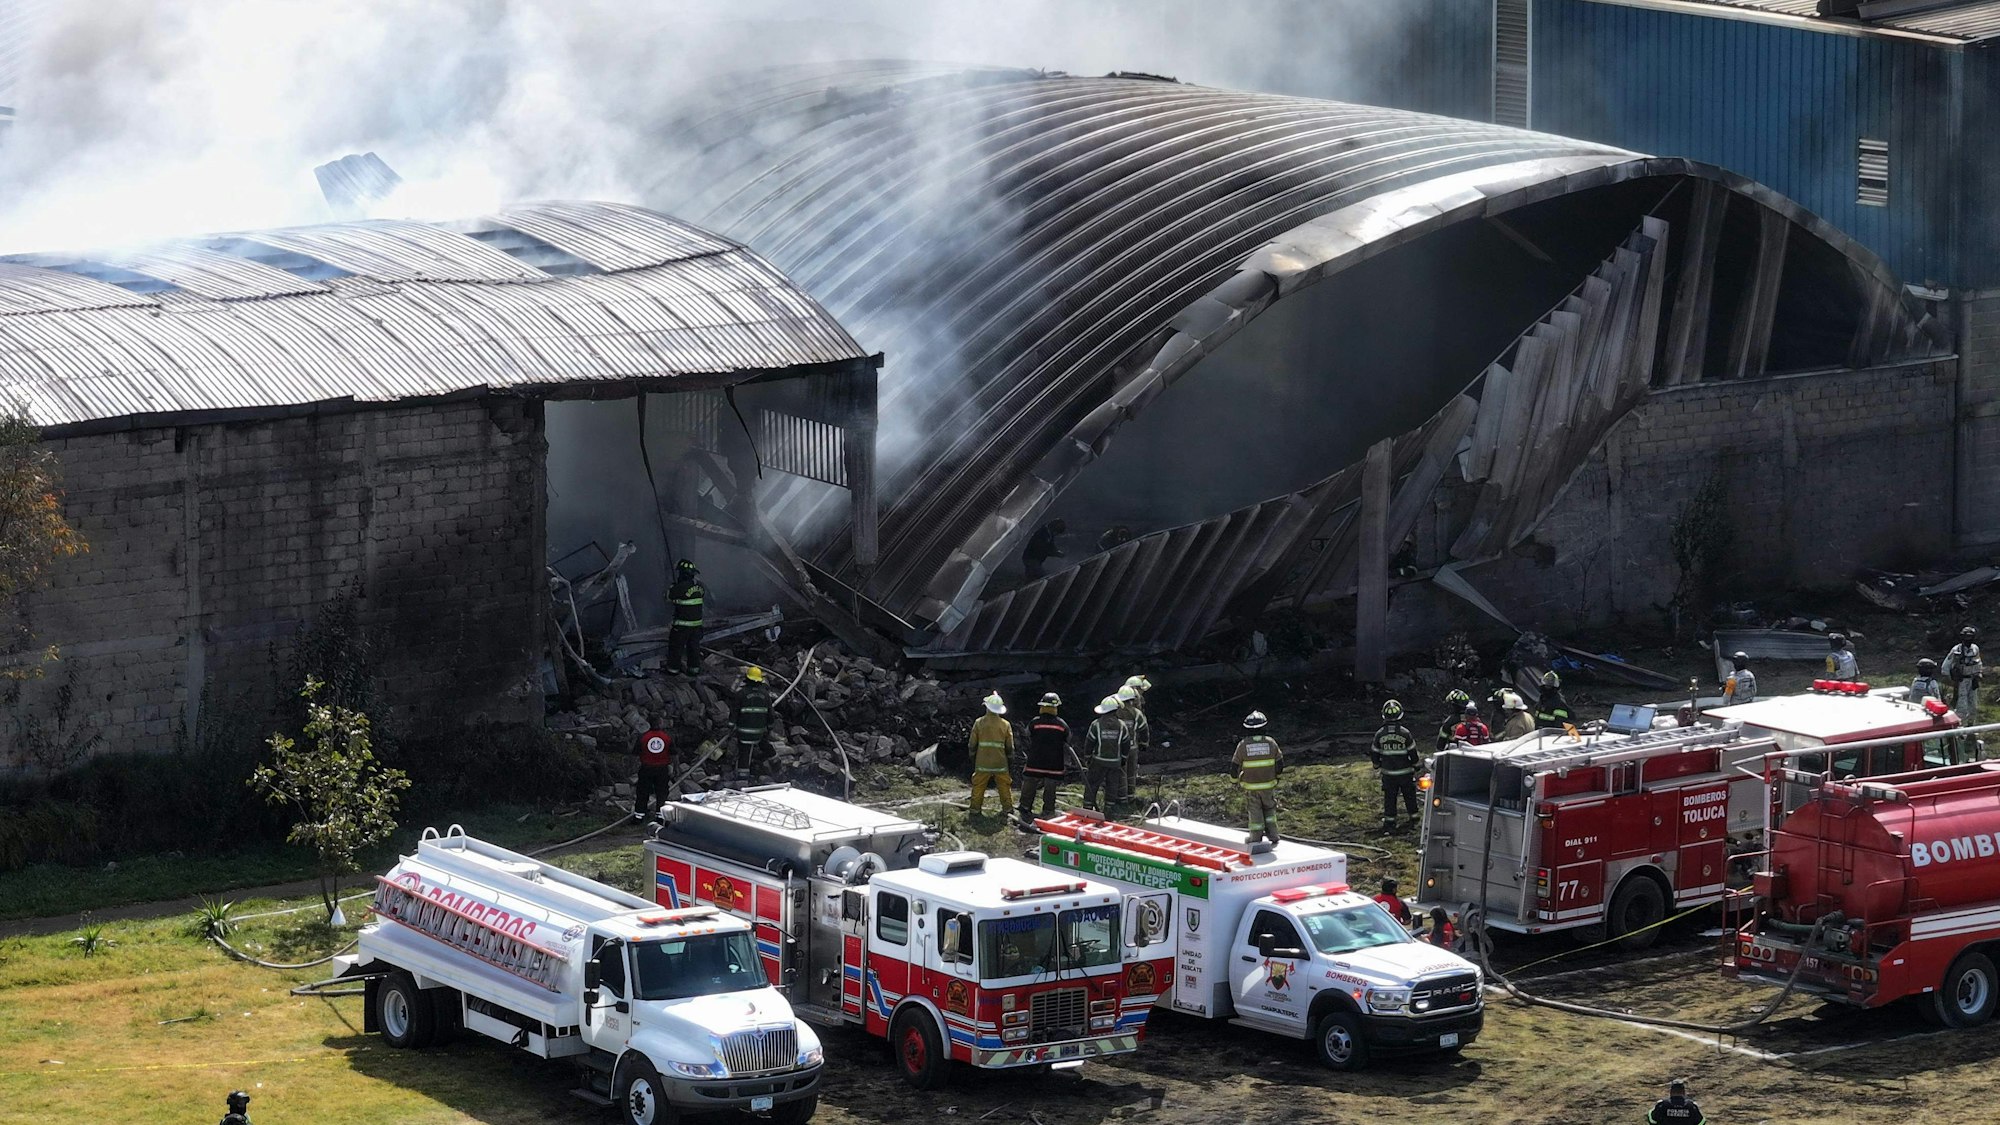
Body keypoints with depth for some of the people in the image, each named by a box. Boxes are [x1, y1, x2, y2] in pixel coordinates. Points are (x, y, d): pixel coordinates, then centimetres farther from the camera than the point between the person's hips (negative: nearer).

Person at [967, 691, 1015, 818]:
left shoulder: (979, 722, -4)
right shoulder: (1006, 725, -2)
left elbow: (972, 744, 1)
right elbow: (1010, 747, 3)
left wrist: (972, 760, 13)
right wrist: (1011, 763, 13)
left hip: (982, 763, -1)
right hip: (1001, 763, 1)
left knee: (978, 786, 9)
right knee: (1005, 787, 11)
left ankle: (975, 809, 10)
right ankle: (1007, 808, 12)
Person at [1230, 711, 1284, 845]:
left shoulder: (1243, 745, -13)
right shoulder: (1271, 743, -9)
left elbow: (1235, 766, -6)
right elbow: (1280, 764, 0)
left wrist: (1234, 779, 13)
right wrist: (1276, 775, 21)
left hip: (1250, 786, -1)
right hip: (1269, 785, 1)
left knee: (1255, 813, 12)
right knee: (1269, 810, 20)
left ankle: (1256, 838, 20)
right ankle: (1273, 835, 21)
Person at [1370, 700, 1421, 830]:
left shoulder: (1380, 734, -7)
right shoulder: (1405, 733, -12)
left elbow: (1374, 753, 3)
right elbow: (1413, 753, -6)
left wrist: (1377, 766, 19)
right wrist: (1416, 766, 9)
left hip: (1388, 773, 1)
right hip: (1405, 772, -1)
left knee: (1389, 797, 9)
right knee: (1410, 796, 13)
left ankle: (1389, 821, 9)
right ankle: (1414, 818, 22)